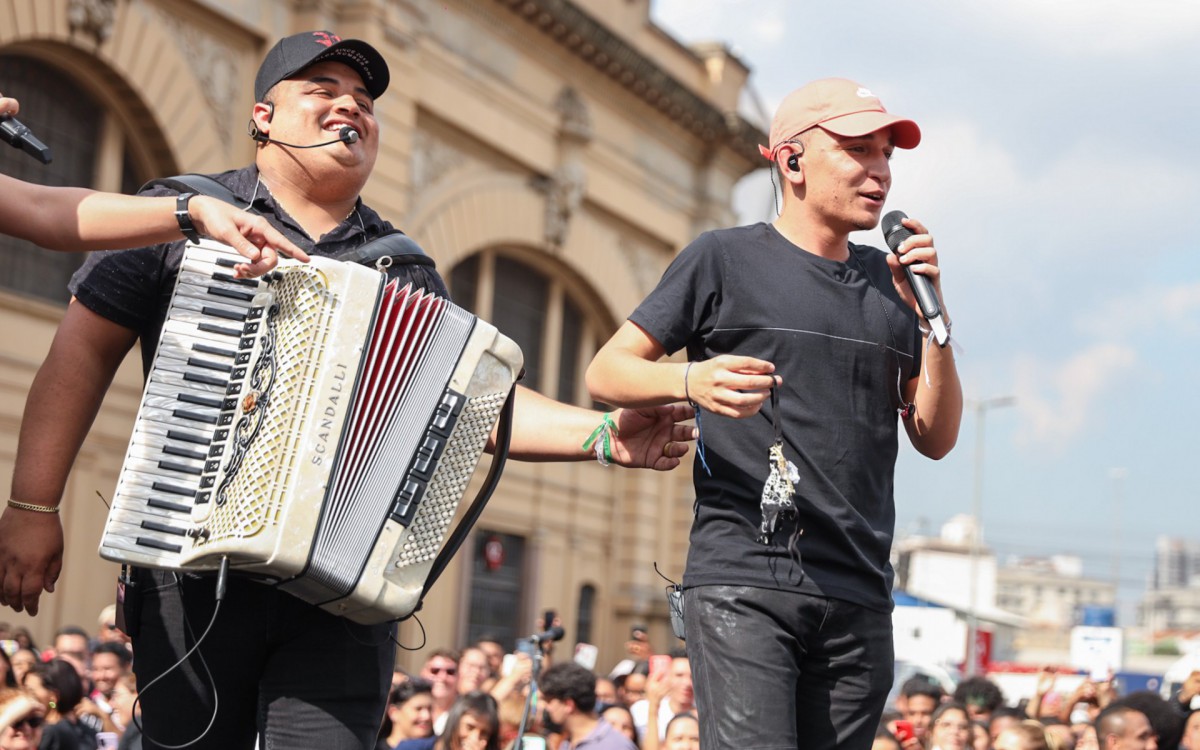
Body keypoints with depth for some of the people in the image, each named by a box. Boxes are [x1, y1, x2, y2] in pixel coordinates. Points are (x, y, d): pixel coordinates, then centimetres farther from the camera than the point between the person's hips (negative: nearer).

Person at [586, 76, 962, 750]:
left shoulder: (891, 282, 18)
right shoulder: (725, 259, 5)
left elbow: (936, 438, 16)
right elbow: (606, 372, 3)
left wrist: (929, 313, 3)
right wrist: (691, 379, -17)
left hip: (859, 599, 5)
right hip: (744, 584, -5)